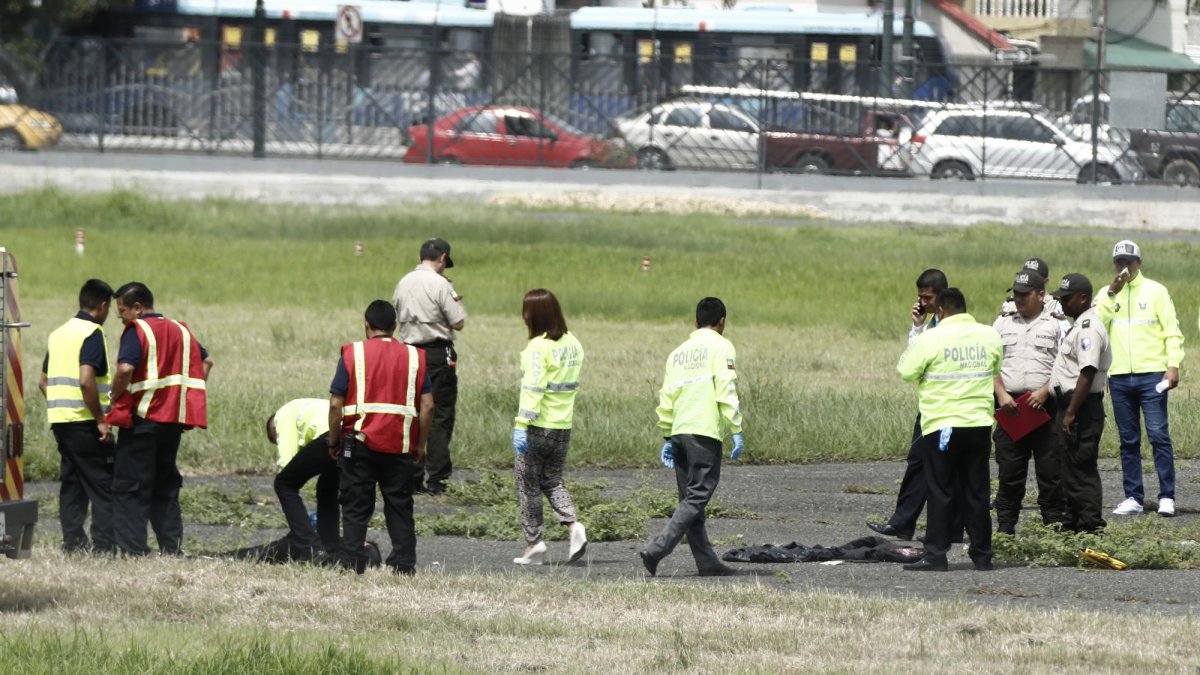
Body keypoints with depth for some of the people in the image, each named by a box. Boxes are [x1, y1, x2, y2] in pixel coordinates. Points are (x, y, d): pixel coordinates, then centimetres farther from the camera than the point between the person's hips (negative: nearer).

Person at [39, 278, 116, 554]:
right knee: (104, 485, -4)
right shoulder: (92, 334, -11)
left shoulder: (58, 334, 15)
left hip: (59, 418, 8)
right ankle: (104, 545, -9)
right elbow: (86, 380, -23)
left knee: (72, 482, 12)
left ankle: (73, 541, 10)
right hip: (84, 421, -8)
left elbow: (43, 382, 19)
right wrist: (101, 420, -17)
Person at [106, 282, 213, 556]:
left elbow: (126, 369, -23)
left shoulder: (137, 331, -10)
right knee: (166, 485, 15)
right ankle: (171, 546, 11)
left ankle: (133, 549, -8)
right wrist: (186, 395, 15)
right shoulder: (180, 330, 13)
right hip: (174, 419, 7)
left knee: (130, 487, -2)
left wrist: (115, 399, -8)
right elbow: (205, 361, 19)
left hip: (142, 418, -7)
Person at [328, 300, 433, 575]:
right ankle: (404, 564, 7)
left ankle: (352, 563, 0)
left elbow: (336, 404, -5)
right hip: (401, 446, 2)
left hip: (360, 442, -2)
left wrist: (333, 442, 5)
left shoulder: (352, 354, -1)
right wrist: (420, 445, 10)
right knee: (399, 508, 10)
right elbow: (427, 405, 1)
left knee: (355, 510, 5)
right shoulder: (413, 357, 6)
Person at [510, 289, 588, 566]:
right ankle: (573, 525, -3)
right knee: (552, 481, 19)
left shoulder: (538, 348, -16)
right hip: (563, 427, 7)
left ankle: (533, 544, 7)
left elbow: (532, 389, -23)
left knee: (528, 486, 6)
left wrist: (521, 425, -24)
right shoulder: (573, 345, 6)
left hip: (538, 428, -7)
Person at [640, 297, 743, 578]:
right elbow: (726, 389, -10)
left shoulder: (678, 352, 20)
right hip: (705, 431, -7)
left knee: (690, 499, 9)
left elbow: (667, 396, 16)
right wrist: (736, 430, -10)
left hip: (678, 430, 7)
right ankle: (656, 549, -20)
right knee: (697, 497, -8)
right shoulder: (721, 346, 1)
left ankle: (707, 562, 8)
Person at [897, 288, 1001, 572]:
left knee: (941, 493, -1)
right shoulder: (990, 336, 3)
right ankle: (982, 553, 13)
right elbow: (997, 371, 16)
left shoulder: (932, 339, -11)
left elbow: (906, 371, -5)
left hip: (942, 424, -4)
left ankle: (935, 555, -5)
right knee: (976, 492, 10)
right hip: (980, 423, 4)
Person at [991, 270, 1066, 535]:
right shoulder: (1002, 324, 15)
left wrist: (1045, 391, -14)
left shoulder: (1055, 325, 4)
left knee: (1050, 470, -2)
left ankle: (1054, 522, 3)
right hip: (1010, 406, 3)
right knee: (1009, 471, 3)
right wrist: (1001, 394, -5)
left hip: (1045, 405, -3)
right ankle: (1005, 527, 6)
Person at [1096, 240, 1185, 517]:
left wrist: (1173, 365, -11)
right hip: (1119, 377, 4)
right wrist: (1112, 294, -10)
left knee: (1158, 436, -8)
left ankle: (1167, 497, -5)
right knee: (1129, 440, 7)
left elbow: (1172, 331, -1)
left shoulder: (1155, 291, 2)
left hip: (1151, 375, -4)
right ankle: (1133, 498, 12)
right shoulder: (1107, 294, 11)